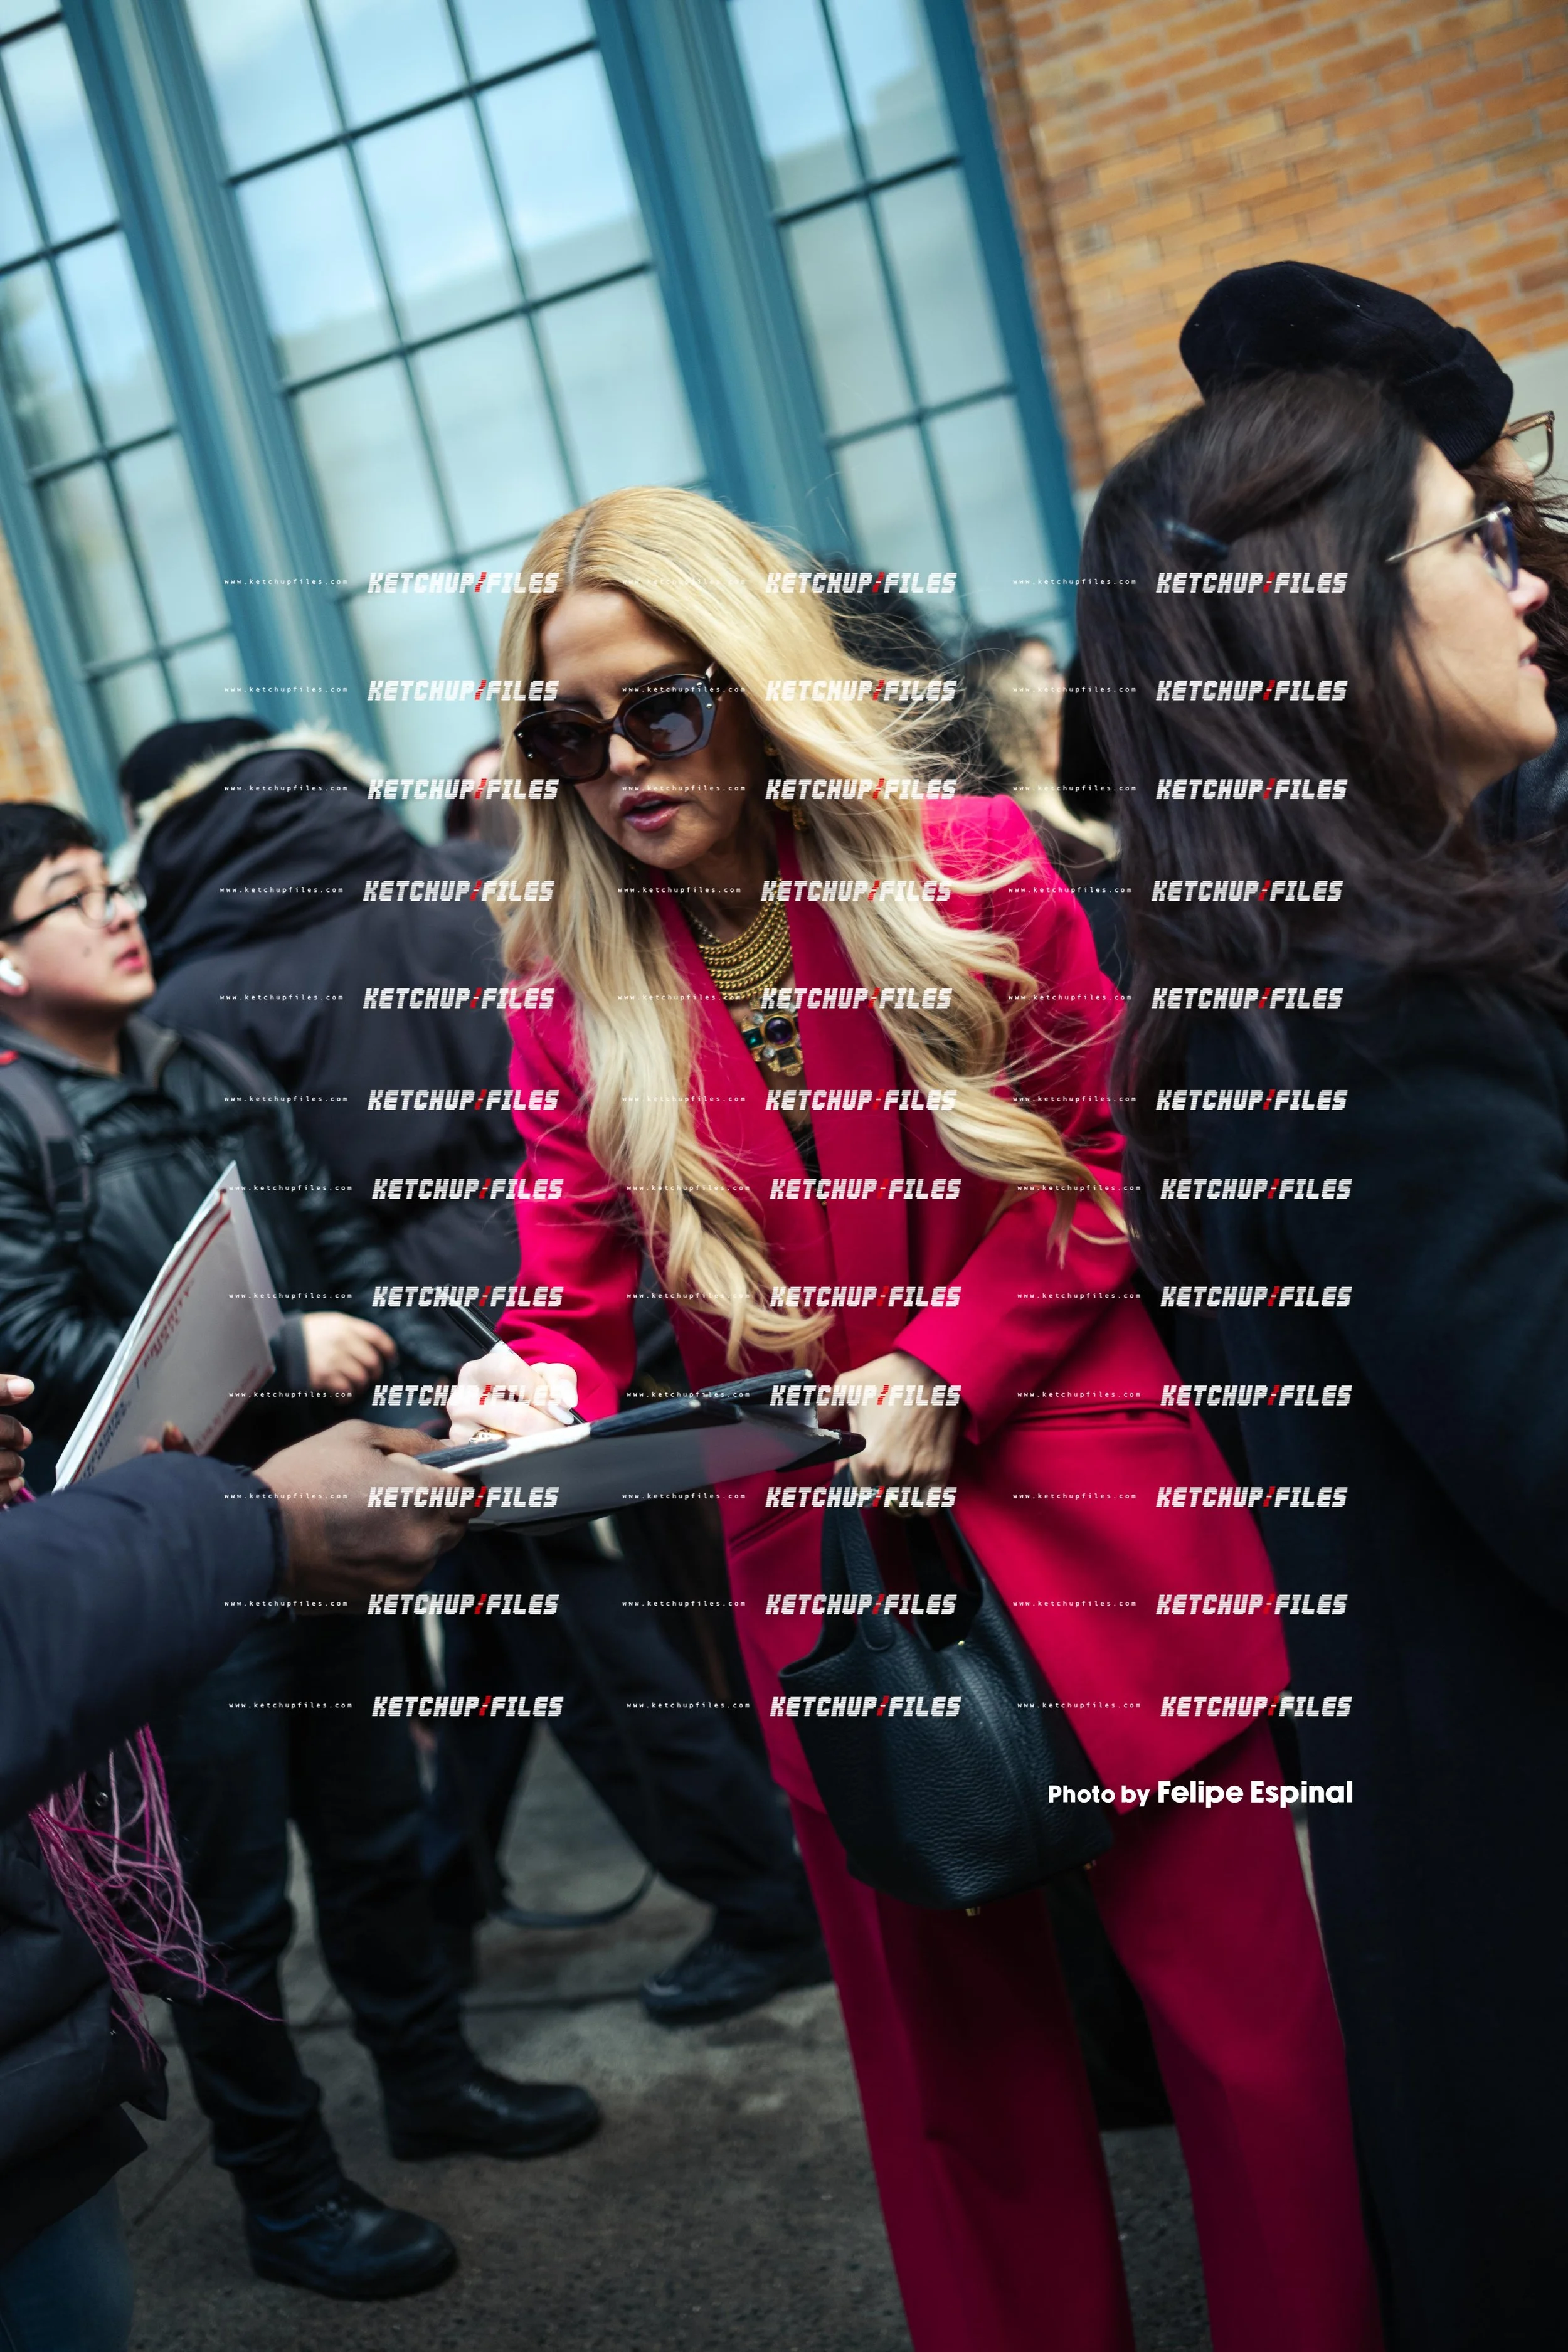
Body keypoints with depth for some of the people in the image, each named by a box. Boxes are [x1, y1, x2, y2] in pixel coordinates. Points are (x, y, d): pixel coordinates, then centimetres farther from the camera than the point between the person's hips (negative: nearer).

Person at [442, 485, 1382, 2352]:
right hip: (825, 1567, 2)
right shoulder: (575, 988, 2)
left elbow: (1112, 1151, -2)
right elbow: (585, 1303, 0)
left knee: (1248, 2001, 8)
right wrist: (540, 1391, -22)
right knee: (955, 2054, 16)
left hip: (1090, 1520, -1)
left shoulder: (973, 868, -3)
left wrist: (941, 1368, -13)